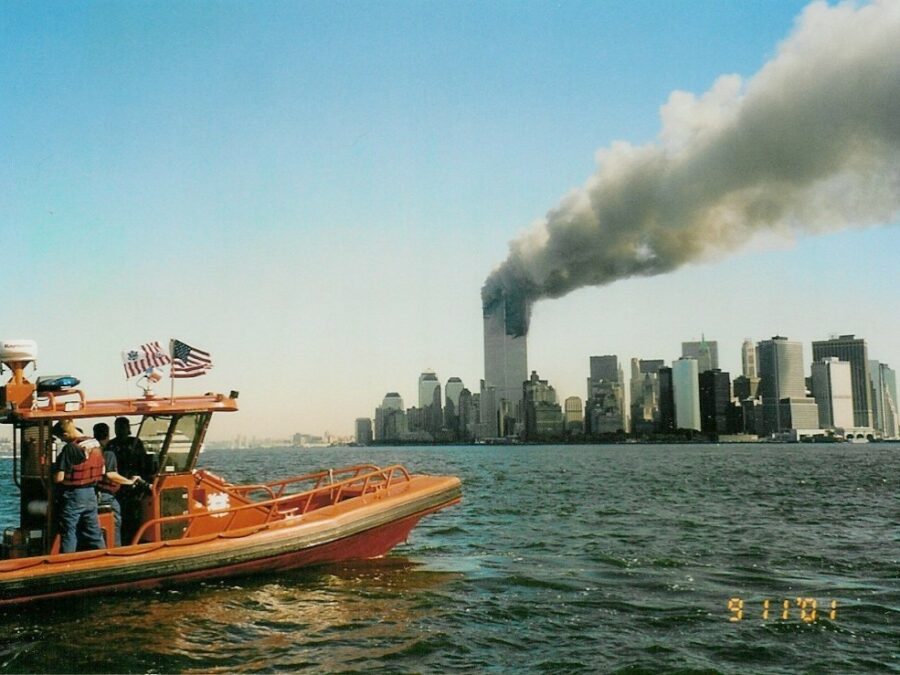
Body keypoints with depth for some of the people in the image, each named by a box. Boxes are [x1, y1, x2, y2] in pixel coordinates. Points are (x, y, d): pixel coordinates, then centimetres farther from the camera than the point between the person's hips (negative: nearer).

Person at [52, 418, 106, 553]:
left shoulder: (70, 448, -19)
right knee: (94, 533, 13)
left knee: (69, 534, 3)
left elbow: (59, 478, -19)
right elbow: (102, 471, 12)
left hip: (73, 495, -6)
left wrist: (54, 473, 1)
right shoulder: (96, 444, 2)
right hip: (90, 493, 7)